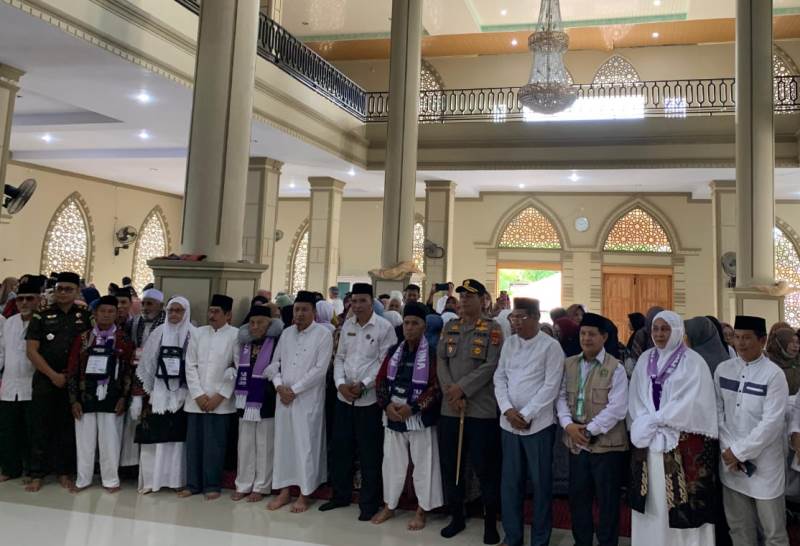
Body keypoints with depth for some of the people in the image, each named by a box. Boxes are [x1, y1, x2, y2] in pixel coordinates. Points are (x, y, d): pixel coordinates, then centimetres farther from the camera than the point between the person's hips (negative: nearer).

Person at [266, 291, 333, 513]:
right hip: (283, 397, 5)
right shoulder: (286, 333, 11)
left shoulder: (323, 335, -6)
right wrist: (279, 385, -5)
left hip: (308, 399, -5)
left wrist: (294, 390, -12)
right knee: (283, 443, 9)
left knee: (305, 445, 0)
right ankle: (284, 491, 21)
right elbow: (274, 363, 13)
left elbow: (320, 369, -12)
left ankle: (304, 494, 12)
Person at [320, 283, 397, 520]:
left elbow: (385, 363, -10)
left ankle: (369, 503, 17)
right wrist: (340, 383, -4)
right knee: (341, 448, 13)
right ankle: (341, 495, 30)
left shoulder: (384, 327, -7)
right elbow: (339, 358, 11)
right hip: (344, 397, 5)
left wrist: (363, 385, -15)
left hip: (369, 399, -5)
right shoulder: (347, 326, 9)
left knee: (369, 454, 4)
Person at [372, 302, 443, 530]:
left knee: (422, 465, 5)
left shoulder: (432, 353, -8)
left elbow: (437, 387, -13)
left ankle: (421, 511, 19)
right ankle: (389, 506, 29)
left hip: (420, 418, -4)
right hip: (393, 415, 5)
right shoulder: (394, 351, 7)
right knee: (392, 462, 14)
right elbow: (380, 380, 8)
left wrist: (412, 408, -17)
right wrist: (387, 405, -8)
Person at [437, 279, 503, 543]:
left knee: (485, 468, 2)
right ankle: (456, 517, 27)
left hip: (482, 409, -4)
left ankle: (491, 522, 18)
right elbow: (441, 361, 4)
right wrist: (450, 392, -10)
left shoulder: (492, 328, -2)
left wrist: (462, 388, -15)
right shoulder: (449, 327, 11)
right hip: (450, 408, 5)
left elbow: (491, 365, -11)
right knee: (450, 465, 11)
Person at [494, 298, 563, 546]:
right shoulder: (509, 343, 8)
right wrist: (508, 410, -7)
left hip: (538, 424, -4)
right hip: (509, 423, 4)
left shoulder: (551, 346, -7)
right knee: (510, 482, 11)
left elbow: (551, 386, -11)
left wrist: (526, 415, -13)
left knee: (541, 483, 6)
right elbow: (500, 377, 7)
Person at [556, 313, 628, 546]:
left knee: (607, 500, 7)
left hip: (606, 443, -5)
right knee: (578, 496, 16)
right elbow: (562, 396, 7)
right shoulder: (569, 364, 8)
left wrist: (589, 430, -16)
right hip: (576, 442, 5)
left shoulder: (615, 368, -8)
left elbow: (617, 408, -14)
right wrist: (568, 424, -9)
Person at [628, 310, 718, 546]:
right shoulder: (645, 359, 10)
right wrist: (646, 424, -9)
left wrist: (655, 420, -11)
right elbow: (635, 399, 7)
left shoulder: (692, 361, -5)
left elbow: (692, 403, -13)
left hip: (682, 443, -4)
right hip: (648, 441, 5)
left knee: (681, 502, -1)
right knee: (651, 501, 10)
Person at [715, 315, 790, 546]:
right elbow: (717, 412, 3)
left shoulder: (774, 374, -10)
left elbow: (771, 423, -15)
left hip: (764, 464, -3)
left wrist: (740, 452, -13)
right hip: (730, 461, 4)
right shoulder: (723, 369, 3)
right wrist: (729, 450, -7)